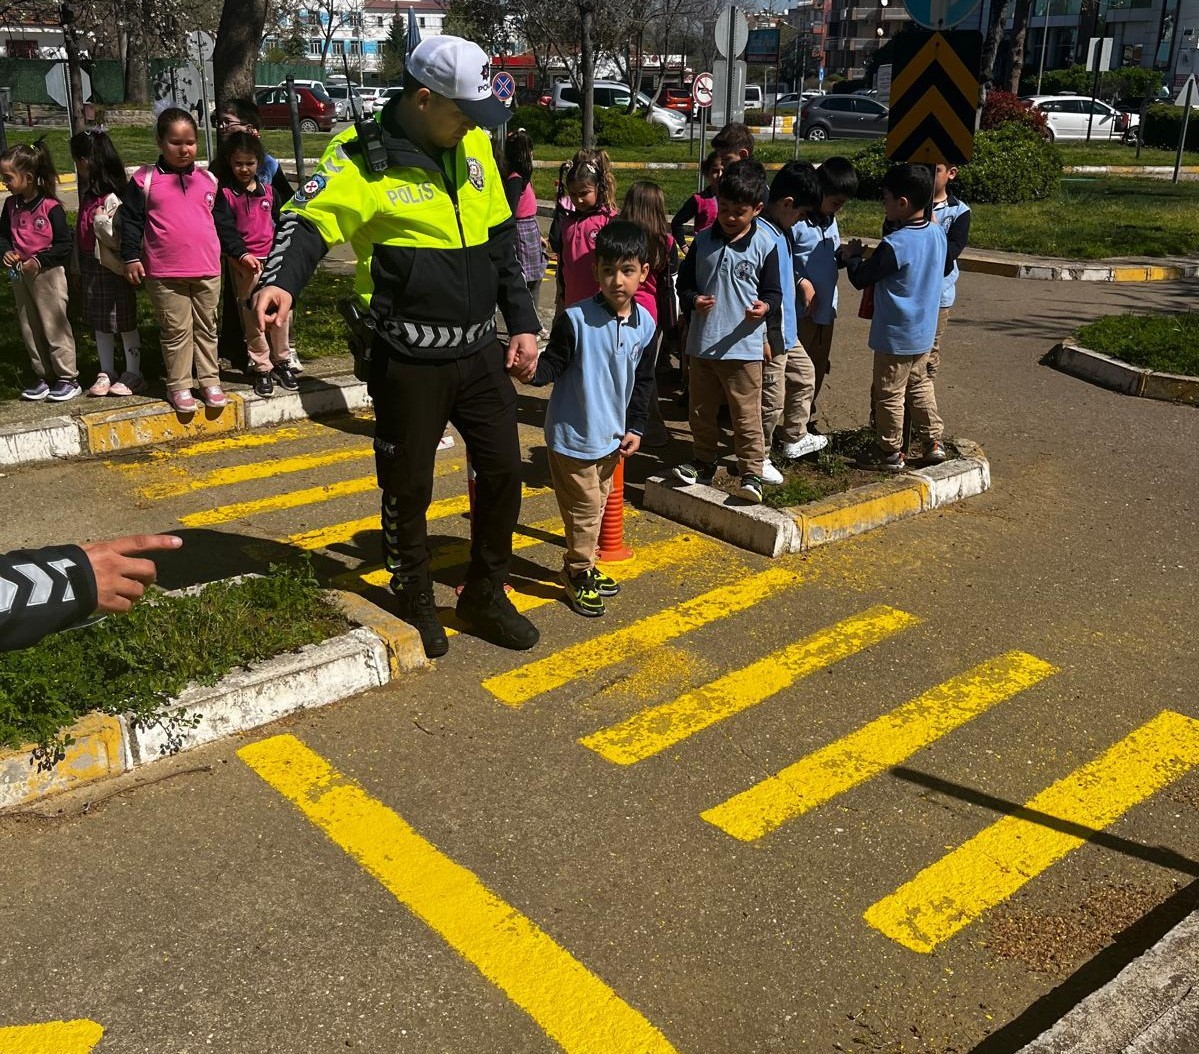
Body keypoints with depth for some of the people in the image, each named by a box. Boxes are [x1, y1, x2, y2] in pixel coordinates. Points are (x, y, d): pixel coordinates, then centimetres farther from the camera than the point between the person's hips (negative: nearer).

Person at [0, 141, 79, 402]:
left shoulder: (50, 207, -16)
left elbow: (65, 245, -15)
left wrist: (39, 260, -21)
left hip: (47, 274, -7)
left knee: (55, 327, 1)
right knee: (29, 329, 12)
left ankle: (68, 379, 11)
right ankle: (43, 377, 23)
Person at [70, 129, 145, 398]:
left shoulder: (112, 199, -18)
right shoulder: (88, 193, 7)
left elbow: (121, 240, -19)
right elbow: (82, 233, 14)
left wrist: (101, 222, -27)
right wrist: (80, 269, 15)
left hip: (111, 269, -8)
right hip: (92, 267, 8)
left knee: (124, 321, 3)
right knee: (100, 324, 13)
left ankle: (133, 374, 13)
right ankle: (106, 373, 21)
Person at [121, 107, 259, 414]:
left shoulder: (208, 180, 9)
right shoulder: (145, 180, -1)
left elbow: (224, 221, 15)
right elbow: (131, 219, 0)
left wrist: (240, 252, 11)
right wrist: (131, 257, -7)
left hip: (207, 271, 3)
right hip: (164, 273, -3)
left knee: (206, 328, 12)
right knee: (176, 331, 3)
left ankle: (209, 381, 23)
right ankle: (179, 386, 13)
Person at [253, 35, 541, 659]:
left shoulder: (473, 146, 8)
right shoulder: (367, 157, -11)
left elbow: (501, 239, 14)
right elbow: (309, 220, -19)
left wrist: (522, 322, 11)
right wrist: (281, 281, -40)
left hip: (478, 351, 6)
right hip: (408, 361, -6)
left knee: (503, 470, 9)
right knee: (408, 487, 7)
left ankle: (485, 595, 28)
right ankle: (415, 600, 29)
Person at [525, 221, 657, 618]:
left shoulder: (645, 324, -2)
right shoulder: (576, 319, -19)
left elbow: (643, 380, 8)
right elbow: (552, 365, -14)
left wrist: (635, 427, 5)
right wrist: (533, 368, -37)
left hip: (612, 434, 6)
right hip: (573, 435, -6)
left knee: (597, 506, 20)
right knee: (584, 508, 3)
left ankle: (583, 568, 38)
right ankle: (579, 574, 22)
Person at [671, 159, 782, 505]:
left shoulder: (765, 246, -5)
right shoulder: (703, 241, 3)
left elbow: (773, 291, 1)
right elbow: (684, 282, 9)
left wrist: (764, 306, -22)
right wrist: (693, 299, -13)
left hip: (743, 346, -4)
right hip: (701, 343, 4)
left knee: (746, 415, -2)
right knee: (701, 411, 16)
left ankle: (751, 473, 7)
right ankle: (704, 463, 32)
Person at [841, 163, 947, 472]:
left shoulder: (894, 245, -25)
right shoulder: (937, 232, -2)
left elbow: (860, 278, -16)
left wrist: (852, 255, 4)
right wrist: (867, 255, 11)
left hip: (895, 335, -8)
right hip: (924, 331, 8)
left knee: (889, 395, 6)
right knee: (920, 384, 24)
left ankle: (891, 454, 16)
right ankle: (934, 441, 28)